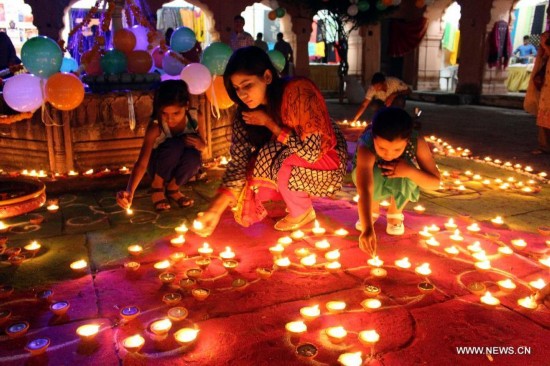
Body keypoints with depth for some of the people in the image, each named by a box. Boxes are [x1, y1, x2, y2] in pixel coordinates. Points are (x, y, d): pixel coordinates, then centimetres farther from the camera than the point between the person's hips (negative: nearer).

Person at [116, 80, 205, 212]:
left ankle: (173, 188, -2)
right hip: (159, 167, -2)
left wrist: (201, 145, -32)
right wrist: (130, 191, -52)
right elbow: (142, 163, -35)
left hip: (178, 167, 2)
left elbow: (205, 147, -6)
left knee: (193, 156, -34)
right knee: (175, 145, -35)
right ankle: (157, 186, -7)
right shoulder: (155, 126, -28)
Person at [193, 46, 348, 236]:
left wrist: (268, 122, -25)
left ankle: (303, 213, -3)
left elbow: (310, 151, -31)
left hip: (326, 160, -6)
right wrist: (215, 210, -28)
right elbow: (239, 162, -17)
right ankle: (299, 199, 10)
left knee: (281, 163, -32)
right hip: (290, 164, 6)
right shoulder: (246, 111, -12)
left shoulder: (298, 91, -29)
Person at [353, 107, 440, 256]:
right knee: (371, 177, -35)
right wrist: (368, 228, -69)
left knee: (406, 178, -33)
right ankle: (373, 209, 1)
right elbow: (365, 191, -55)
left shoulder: (417, 142, -34)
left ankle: (395, 213, 0)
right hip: (374, 175, -1)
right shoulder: (366, 148, -42)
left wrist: (410, 171, -45)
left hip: (402, 177, 1)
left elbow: (435, 182, -25)